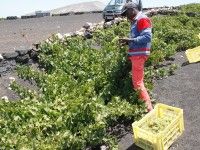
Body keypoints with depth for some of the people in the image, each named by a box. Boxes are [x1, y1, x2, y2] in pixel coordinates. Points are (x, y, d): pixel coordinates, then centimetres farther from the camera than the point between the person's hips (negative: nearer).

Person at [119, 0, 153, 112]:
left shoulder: (142, 19, -10)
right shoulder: (135, 21, 19)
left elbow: (147, 37, -20)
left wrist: (130, 40, -21)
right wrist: (128, 42, 7)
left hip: (139, 54, -10)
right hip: (135, 54, 10)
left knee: (137, 82, -10)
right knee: (137, 81, 16)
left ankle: (149, 108, -5)